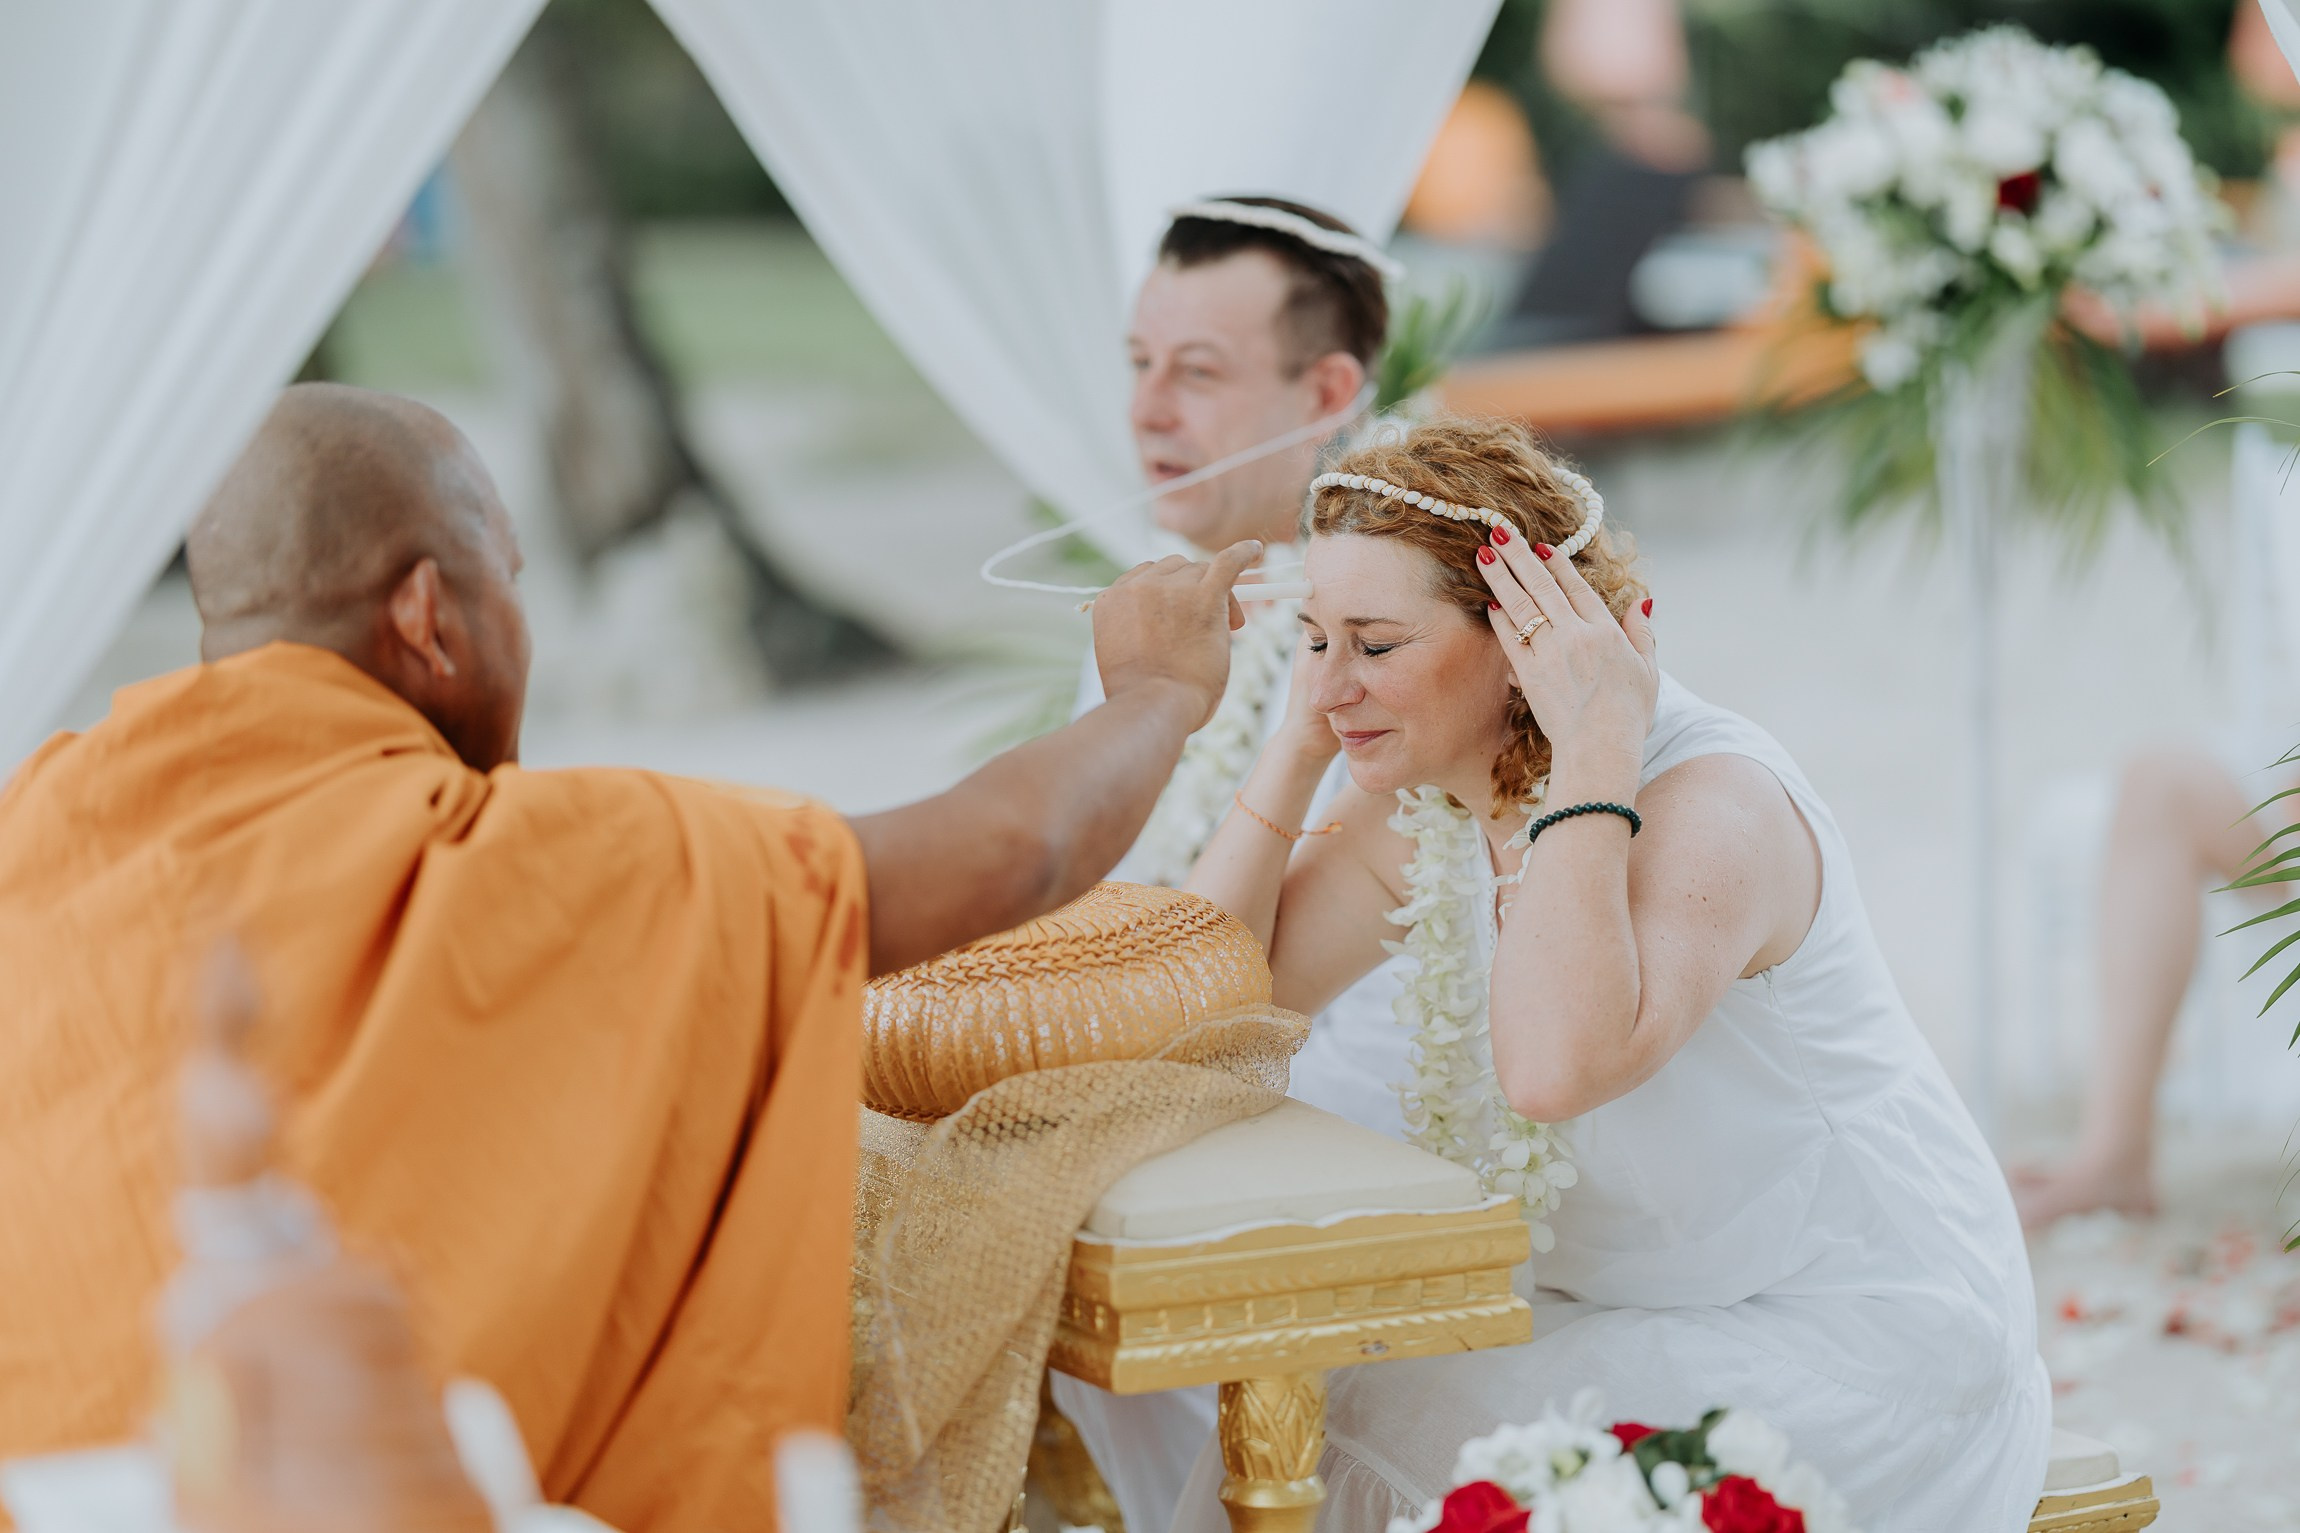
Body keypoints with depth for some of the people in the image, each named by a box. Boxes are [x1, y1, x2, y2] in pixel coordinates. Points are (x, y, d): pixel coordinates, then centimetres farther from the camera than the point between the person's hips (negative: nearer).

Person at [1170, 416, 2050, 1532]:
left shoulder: (1713, 804, -23)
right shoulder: (1420, 800, 1)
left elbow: (1555, 1067, -40)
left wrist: (1597, 750, -34)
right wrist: (1300, 742, -5)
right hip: (1616, 1312, 7)